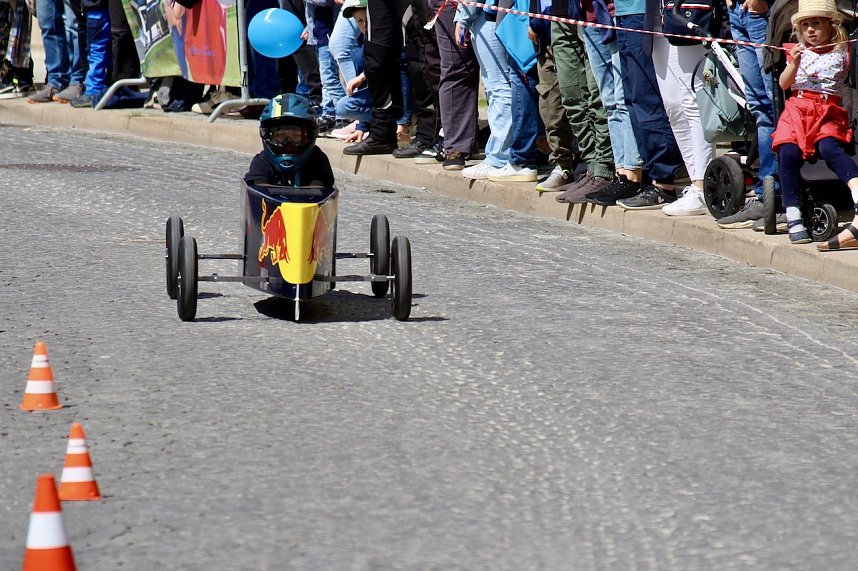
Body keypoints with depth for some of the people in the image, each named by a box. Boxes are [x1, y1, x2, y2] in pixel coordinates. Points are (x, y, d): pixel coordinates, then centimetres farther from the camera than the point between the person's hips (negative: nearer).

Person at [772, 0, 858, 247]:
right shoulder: (798, 52, 13)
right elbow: (784, 84, 6)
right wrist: (793, 65, -12)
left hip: (829, 112, -2)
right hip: (798, 109, 2)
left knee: (829, 147, -33)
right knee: (788, 152, -24)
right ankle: (793, 218, -21)